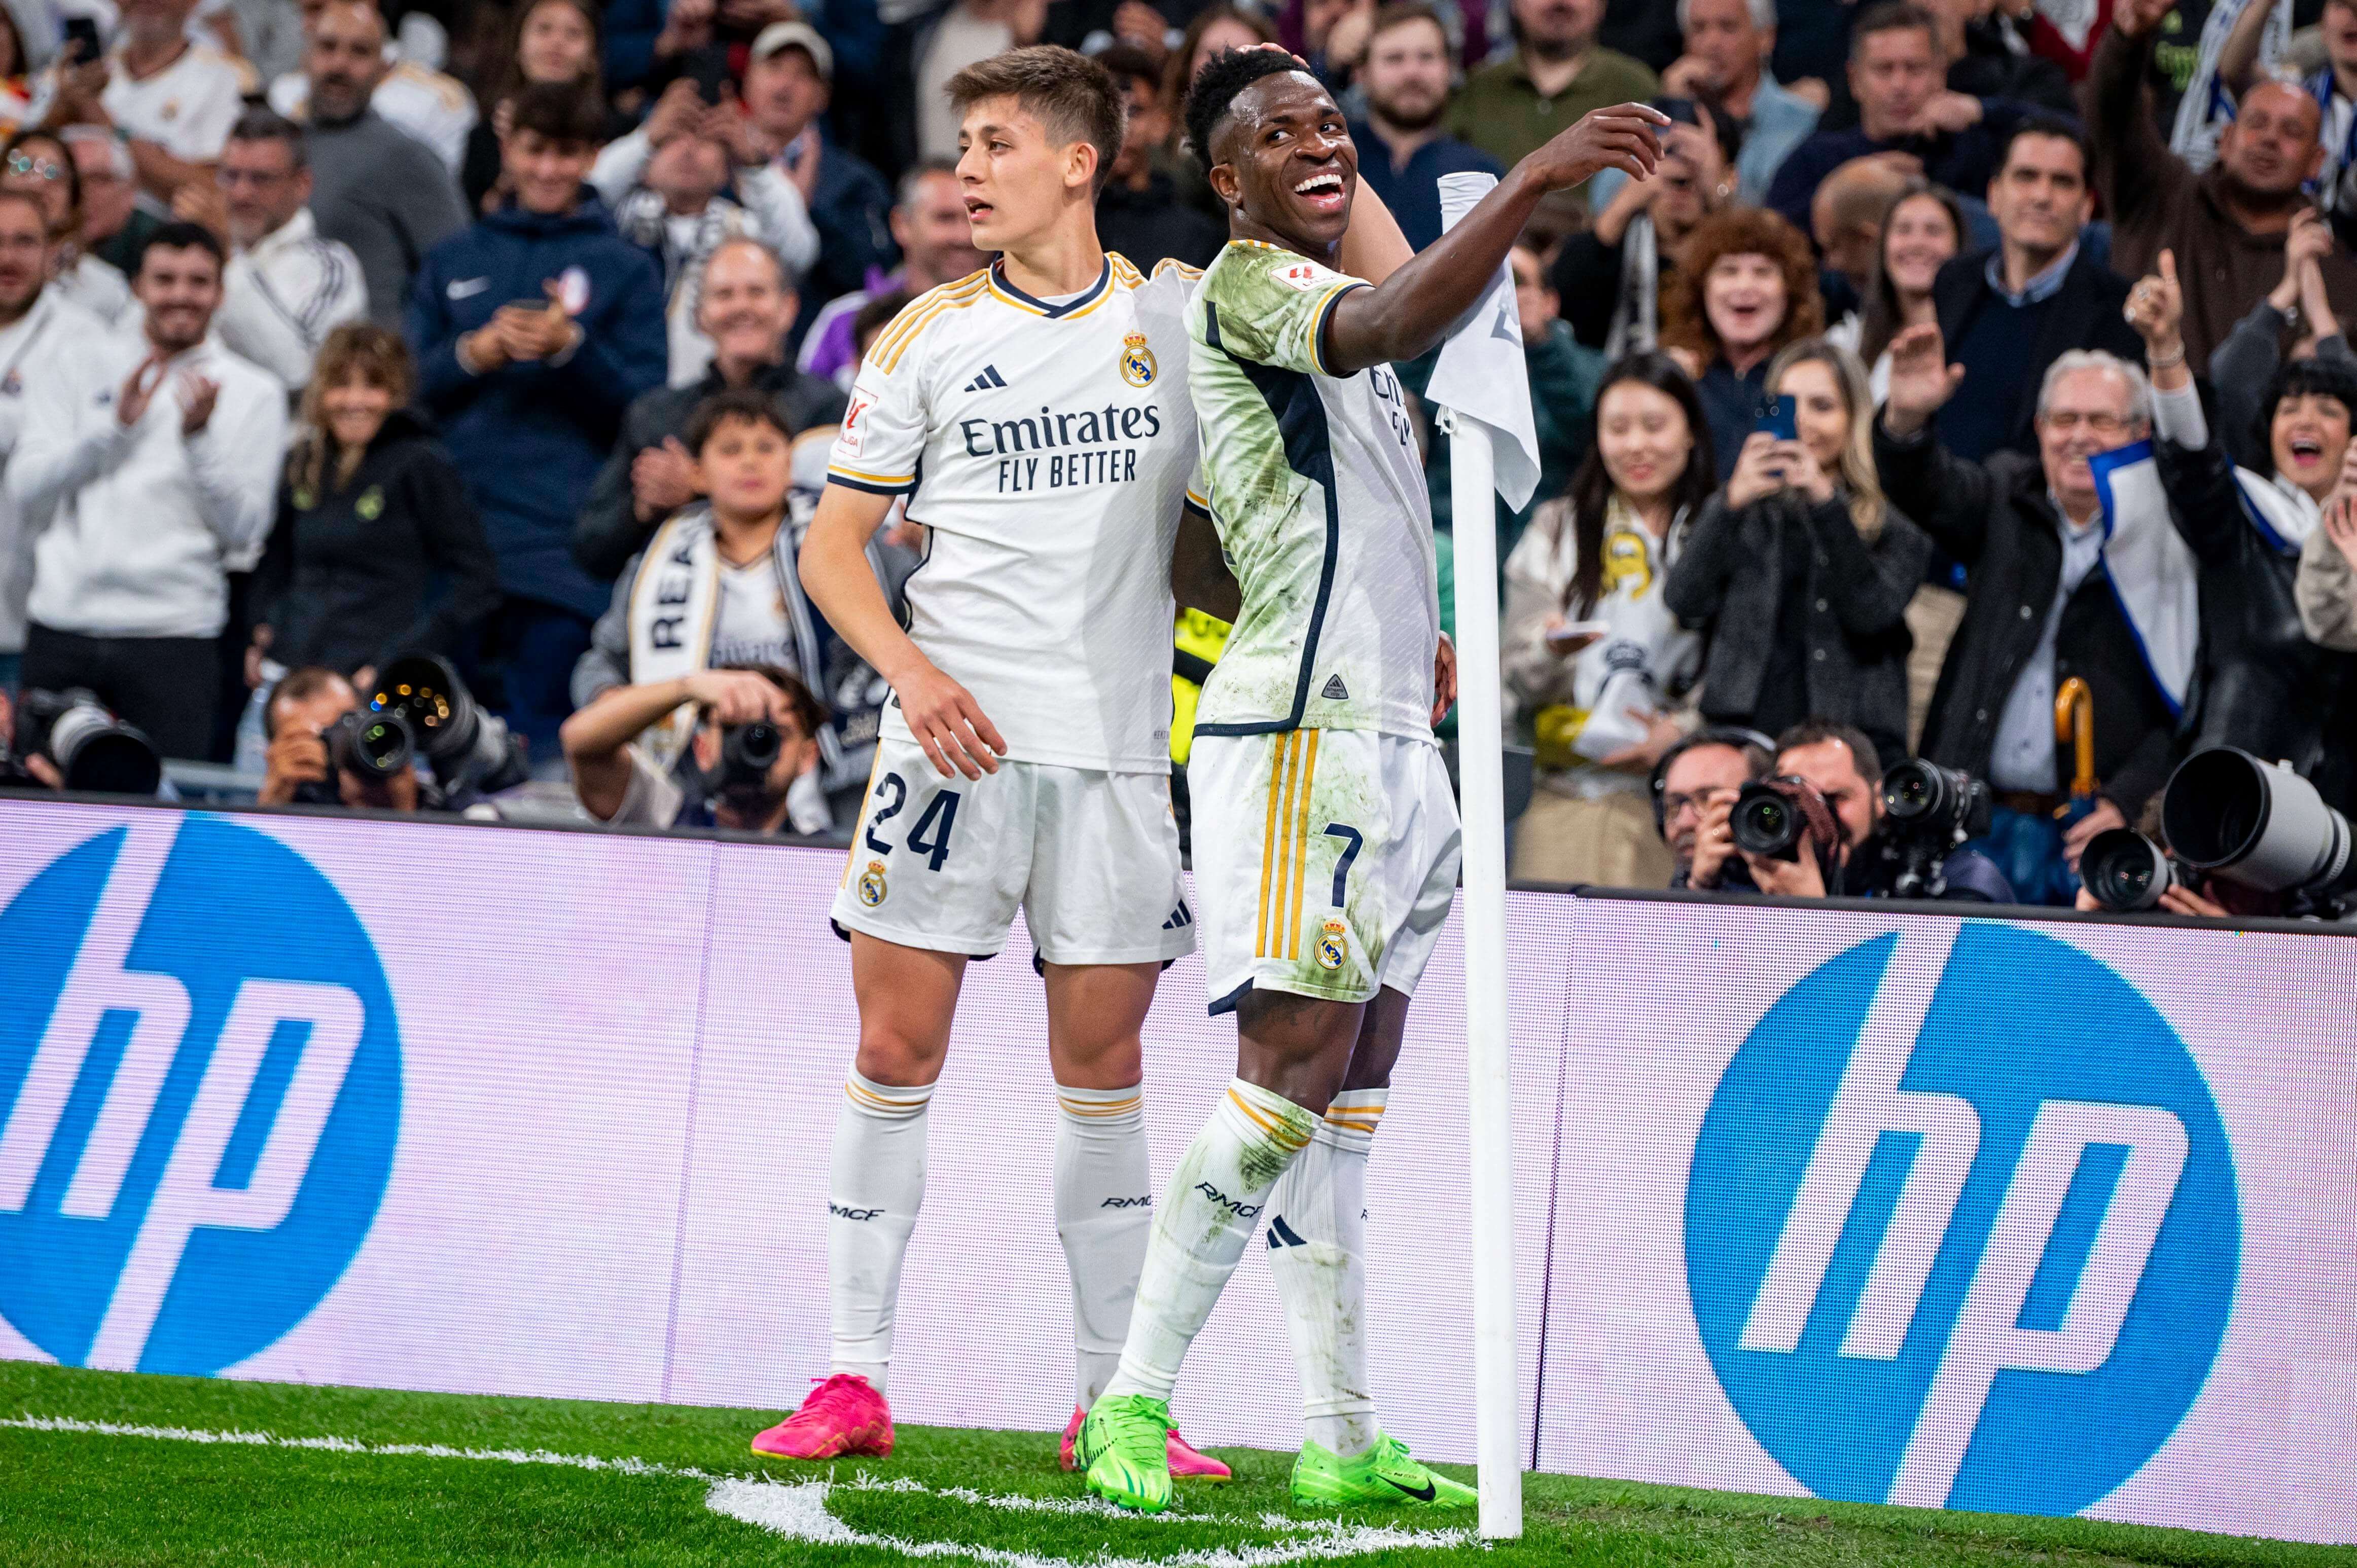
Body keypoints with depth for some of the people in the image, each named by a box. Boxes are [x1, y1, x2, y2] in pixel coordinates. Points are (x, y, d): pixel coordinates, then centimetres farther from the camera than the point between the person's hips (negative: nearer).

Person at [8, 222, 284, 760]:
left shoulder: (254, 393, 6)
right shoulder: (84, 366, 11)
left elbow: (244, 533, -2)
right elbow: (26, 490, 2)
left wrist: (200, 436, -14)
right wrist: (115, 427, -9)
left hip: (171, 634, -2)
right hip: (61, 631, 2)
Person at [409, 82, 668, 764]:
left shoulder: (624, 269, 11)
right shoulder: (455, 262, 19)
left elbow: (644, 410, 3)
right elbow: (405, 387, 13)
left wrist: (572, 348, -12)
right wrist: (473, 354, -6)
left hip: (562, 547, -3)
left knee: (536, 730, -9)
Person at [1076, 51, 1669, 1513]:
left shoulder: (1323, 301, 22)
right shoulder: (1247, 282, -8)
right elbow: (1387, 326, -31)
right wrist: (1533, 185, -42)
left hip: (1386, 734, 10)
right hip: (1302, 730, -10)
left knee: (1348, 1095, 8)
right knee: (1294, 1072, -14)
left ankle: (1340, 1438, 8)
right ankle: (1135, 1403, -10)